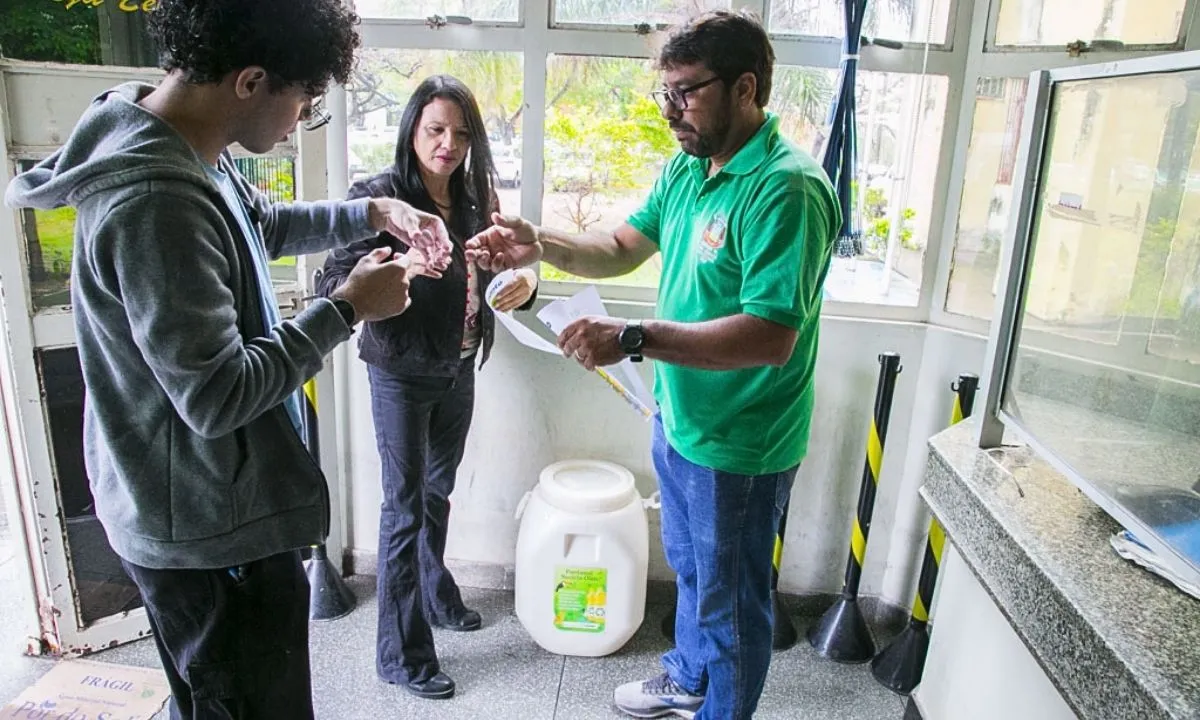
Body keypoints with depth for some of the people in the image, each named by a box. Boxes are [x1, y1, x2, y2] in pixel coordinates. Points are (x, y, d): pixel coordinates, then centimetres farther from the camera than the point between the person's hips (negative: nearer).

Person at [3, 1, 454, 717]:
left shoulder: (184, 149, 2)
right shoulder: (153, 202, -30)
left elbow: (266, 223, 21)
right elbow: (216, 396, -28)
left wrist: (373, 213, 8)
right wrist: (347, 307, -20)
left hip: (213, 504, 10)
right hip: (211, 527, -10)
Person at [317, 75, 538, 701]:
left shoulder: (474, 199, 1)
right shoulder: (378, 196, -17)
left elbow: (492, 275, 8)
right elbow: (332, 285, -24)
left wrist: (524, 281, -16)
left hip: (459, 369, 6)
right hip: (402, 374, -6)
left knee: (439, 490, 22)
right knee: (405, 506, 3)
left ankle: (434, 594, 45)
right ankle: (401, 652, 18)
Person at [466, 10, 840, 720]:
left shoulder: (787, 188, -26)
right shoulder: (687, 167, 3)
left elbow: (771, 336, -32)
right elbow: (624, 248, 9)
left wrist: (635, 339, -35)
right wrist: (540, 244, -8)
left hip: (739, 447, -9)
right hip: (679, 421, 9)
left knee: (731, 599, 15)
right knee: (691, 569, 29)